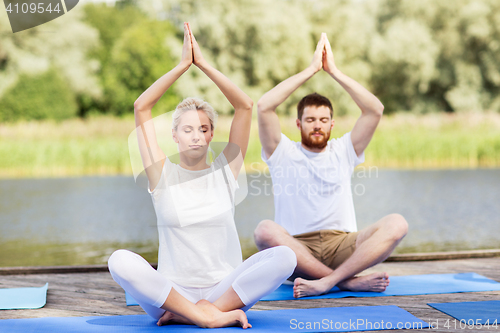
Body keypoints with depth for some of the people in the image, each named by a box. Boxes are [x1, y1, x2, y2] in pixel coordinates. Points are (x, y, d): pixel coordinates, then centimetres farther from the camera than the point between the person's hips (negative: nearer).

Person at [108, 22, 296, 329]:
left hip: (225, 289, 1)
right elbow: (141, 107, -3)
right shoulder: (162, 174, 4)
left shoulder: (225, 171, 6)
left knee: (285, 256, -26)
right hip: (170, 291, -1)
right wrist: (184, 64, -5)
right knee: (120, 260, -29)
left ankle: (183, 314, -22)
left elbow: (246, 105, 0)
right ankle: (209, 316, -29)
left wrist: (203, 64, -3)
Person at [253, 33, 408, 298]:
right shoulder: (283, 153, 10)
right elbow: (264, 107, -6)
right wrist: (311, 70, 0)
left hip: (342, 247, 2)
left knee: (396, 224, -24)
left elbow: (375, 110, 3)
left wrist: (334, 71, 2)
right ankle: (351, 281, -31)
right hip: (296, 250, -2)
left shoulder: (343, 151, 16)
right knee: (266, 231, -35)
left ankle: (326, 281, -34)